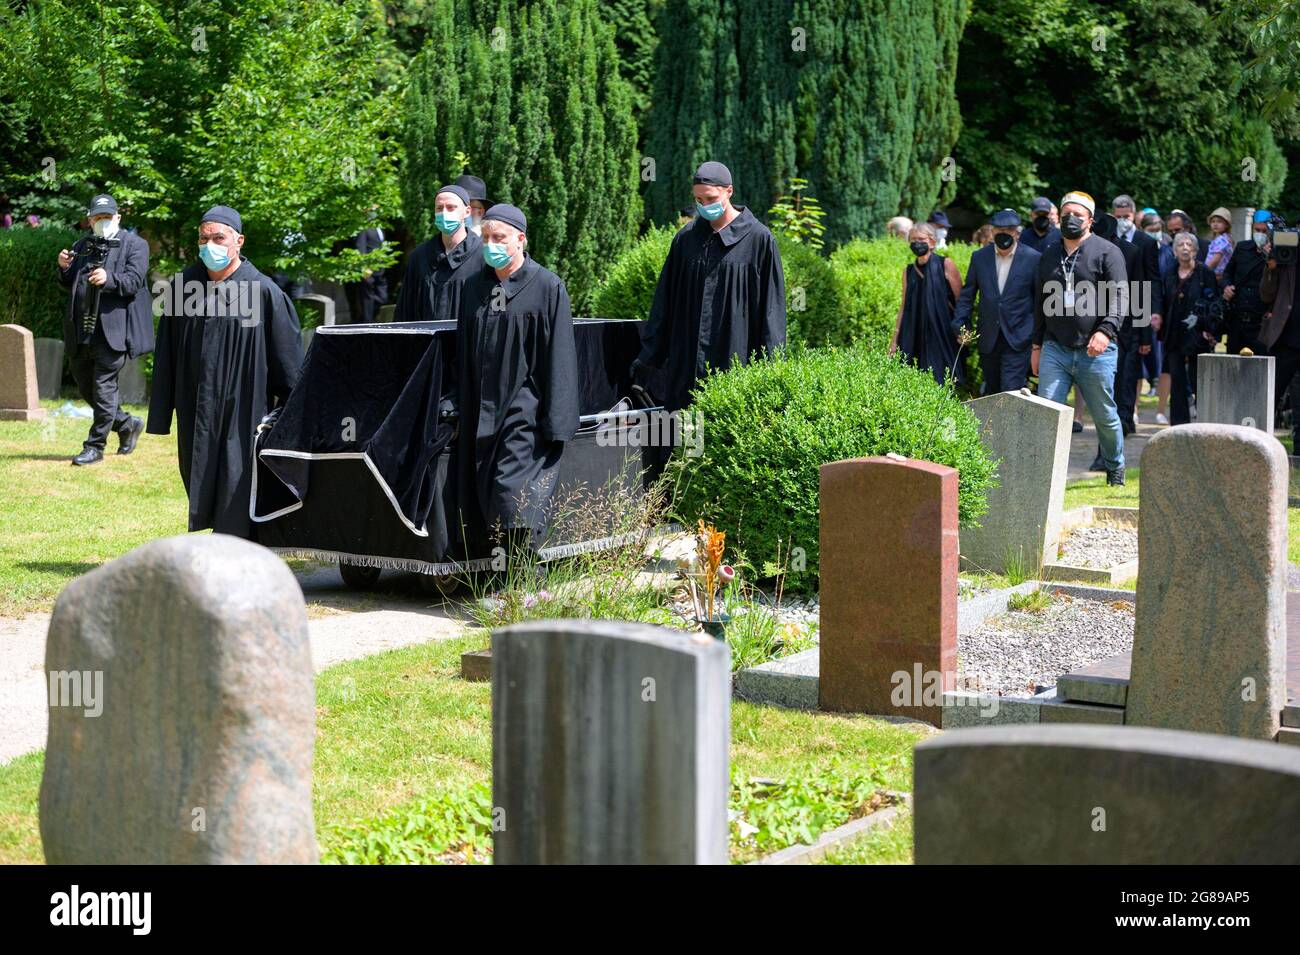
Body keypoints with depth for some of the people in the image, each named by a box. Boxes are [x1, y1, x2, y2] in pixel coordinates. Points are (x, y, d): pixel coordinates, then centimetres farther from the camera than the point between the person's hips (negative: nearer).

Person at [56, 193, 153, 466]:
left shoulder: (134, 245, 0)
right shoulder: (82, 245, 17)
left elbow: (134, 281, -13)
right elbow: (68, 284, 18)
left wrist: (109, 279, -31)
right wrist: (64, 268, -4)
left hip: (112, 329, -7)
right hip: (81, 331, 7)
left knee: (103, 387, -6)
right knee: (85, 388, 13)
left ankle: (95, 447, 2)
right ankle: (127, 425, 31)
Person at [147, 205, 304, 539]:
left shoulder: (264, 291, -8)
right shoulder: (184, 285, 5)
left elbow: (287, 360, -4)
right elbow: (166, 356, 10)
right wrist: (160, 416, 8)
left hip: (243, 413, -5)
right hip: (195, 415, 5)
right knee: (203, 495, 14)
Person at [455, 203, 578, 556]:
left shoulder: (547, 286, -4)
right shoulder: (474, 287, 12)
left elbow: (559, 357, -7)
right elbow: (464, 355, 16)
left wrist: (555, 422, -13)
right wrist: (463, 413, 12)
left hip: (525, 410, -6)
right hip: (481, 413, 6)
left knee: (513, 496, -12)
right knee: (482, 499, 4)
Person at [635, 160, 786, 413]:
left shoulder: (758, 239, -2)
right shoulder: (686, 238, 9)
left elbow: (772, 306, -2)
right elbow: (665, 301, 13)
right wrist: (647, 356, 10)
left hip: (735, 359, -4)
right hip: (686, 361, 4)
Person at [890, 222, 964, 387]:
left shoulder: (945, 265, -2)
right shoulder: (908, 271, 10)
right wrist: (895, 339, 11)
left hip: (942, 335, -4)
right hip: (915, 337, 4)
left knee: (940, 384, -6)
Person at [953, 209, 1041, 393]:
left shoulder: (1032, 259, -5)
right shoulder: (979, 257, 5)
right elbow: (967, 295, 11)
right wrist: (960, 325, 0)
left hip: (1017, 341, -4)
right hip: (988, 341, 4)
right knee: (991, 393, 12)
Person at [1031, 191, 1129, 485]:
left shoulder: (1106, 252, 0)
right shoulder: (1049, 255, 16)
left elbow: (1120, 297, -8)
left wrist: (1105, 331, -23)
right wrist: (1037, 345, 20)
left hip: (1096, 352, -3)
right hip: (1055, 350, 3)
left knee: (1105, 416, 8)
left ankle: (1115, 467, 30)